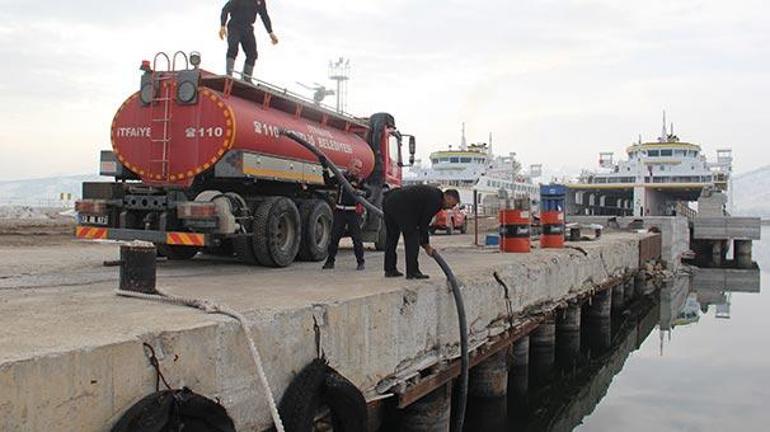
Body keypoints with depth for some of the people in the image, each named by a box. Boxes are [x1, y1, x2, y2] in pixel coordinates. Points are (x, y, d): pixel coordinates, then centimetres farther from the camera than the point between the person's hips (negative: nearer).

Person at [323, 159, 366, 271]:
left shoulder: (359, 180, 0)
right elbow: (329, 182, 15)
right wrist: (325, 171, 6)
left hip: (353, 212, -3)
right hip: (340, 211, 3)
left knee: (356, 237, -1)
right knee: (335, 236, 5)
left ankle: (361, 262, 9)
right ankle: (330, 261, 13)